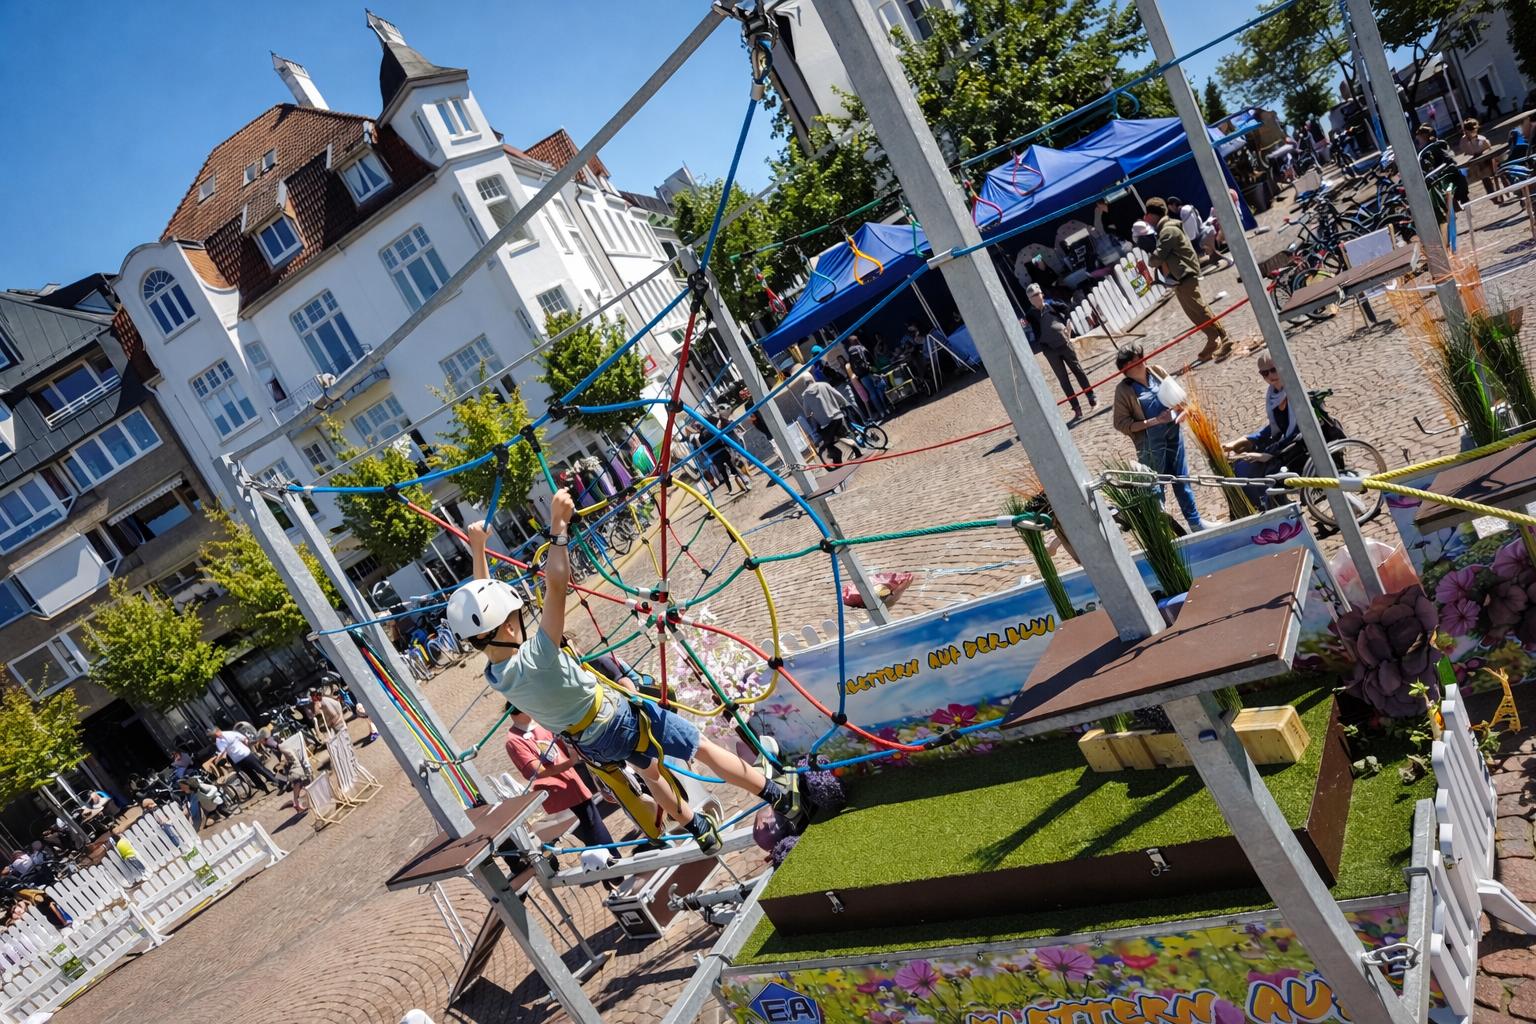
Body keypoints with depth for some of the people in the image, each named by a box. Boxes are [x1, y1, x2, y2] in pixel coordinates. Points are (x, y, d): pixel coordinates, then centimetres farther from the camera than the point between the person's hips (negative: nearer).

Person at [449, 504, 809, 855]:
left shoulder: (494, 675, -14)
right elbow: (556, 584, -47)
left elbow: (483, 601, -2)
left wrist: (477, 548, 1)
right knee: (704, 749, 9)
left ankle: (700, 830, 49)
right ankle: (783, 797, 22)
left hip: (590, 743, 8)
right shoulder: (535, 658, -38)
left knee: (648, 767, 33)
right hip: (619, 721, -8)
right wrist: (558, 526, -42)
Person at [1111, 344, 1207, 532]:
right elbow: (1121, 424, -16)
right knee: (1154, 487, 6)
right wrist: (1154, 421, -20)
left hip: (1173, 432, 5)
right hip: (1150, 443, -5)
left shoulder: (1156, 371, -2)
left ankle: (1195, 522, 34)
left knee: (1182, 479, 18)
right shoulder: (1124, 390, -15)